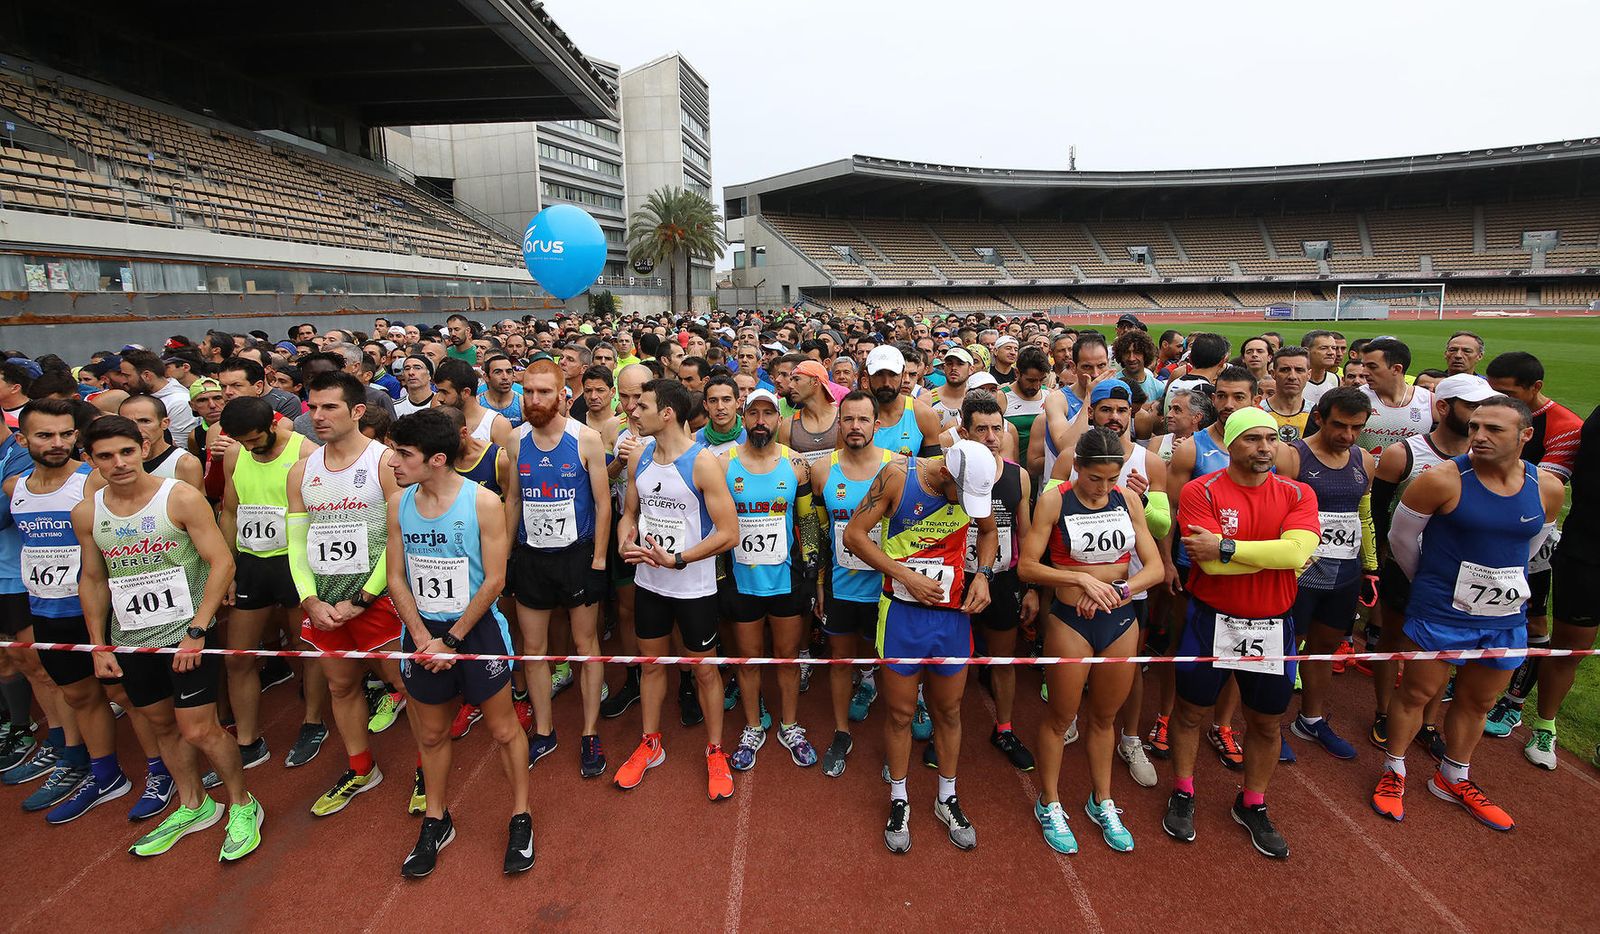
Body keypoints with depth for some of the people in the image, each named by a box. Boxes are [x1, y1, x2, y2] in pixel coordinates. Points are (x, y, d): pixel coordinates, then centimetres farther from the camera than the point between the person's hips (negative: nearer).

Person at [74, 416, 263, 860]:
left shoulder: (182, 498, -14)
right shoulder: (86, 513, 2)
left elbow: (222, 563, -15)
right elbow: (92, 580, 12)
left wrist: (196, 631, -17)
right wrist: (99, 646, 10)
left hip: (187, 632, -5)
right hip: (130, 640, 5)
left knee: (199, 730, -4)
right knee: (162, 725, 17)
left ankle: (242, 805, 17)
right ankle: (193, 806, 36)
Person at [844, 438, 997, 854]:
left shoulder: (974, 484, -6)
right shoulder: (897, 476, -17)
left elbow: (989, 530, 14)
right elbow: (854, 535, -12)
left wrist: (983, 574, -3)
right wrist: (905, 576, -17)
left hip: (952, 613, 3)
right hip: (902, 612, -2)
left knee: (949, 710, 16)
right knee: (901, 712, 10)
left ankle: (947, 798, 37)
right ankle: (899, 802, 31)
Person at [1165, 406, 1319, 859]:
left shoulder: (1297, 494, -2)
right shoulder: (1201, 491, -11)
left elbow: (1297, 551, -21)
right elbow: (1209, 563, -22)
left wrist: (1226, 548, -24)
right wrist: (1275, 553, -18)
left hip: (1272, 627, 3)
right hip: (1211, 622, -2)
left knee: (1266, 721, 16)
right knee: (1189, 710, 12)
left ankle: (1252, 805, 39)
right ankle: (1182, 795, 34)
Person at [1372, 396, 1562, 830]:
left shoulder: (1548, 488, -4)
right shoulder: (1443, 480, -18)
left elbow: (1529, 546, 14)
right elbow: (1401, 537, -6)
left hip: (1506, 619, 5)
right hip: (1440, 614, -5)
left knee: (1478, 701, 19)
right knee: (1416, 692, 8)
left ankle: (1453, 779, 38)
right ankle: (1394, 772, 26)